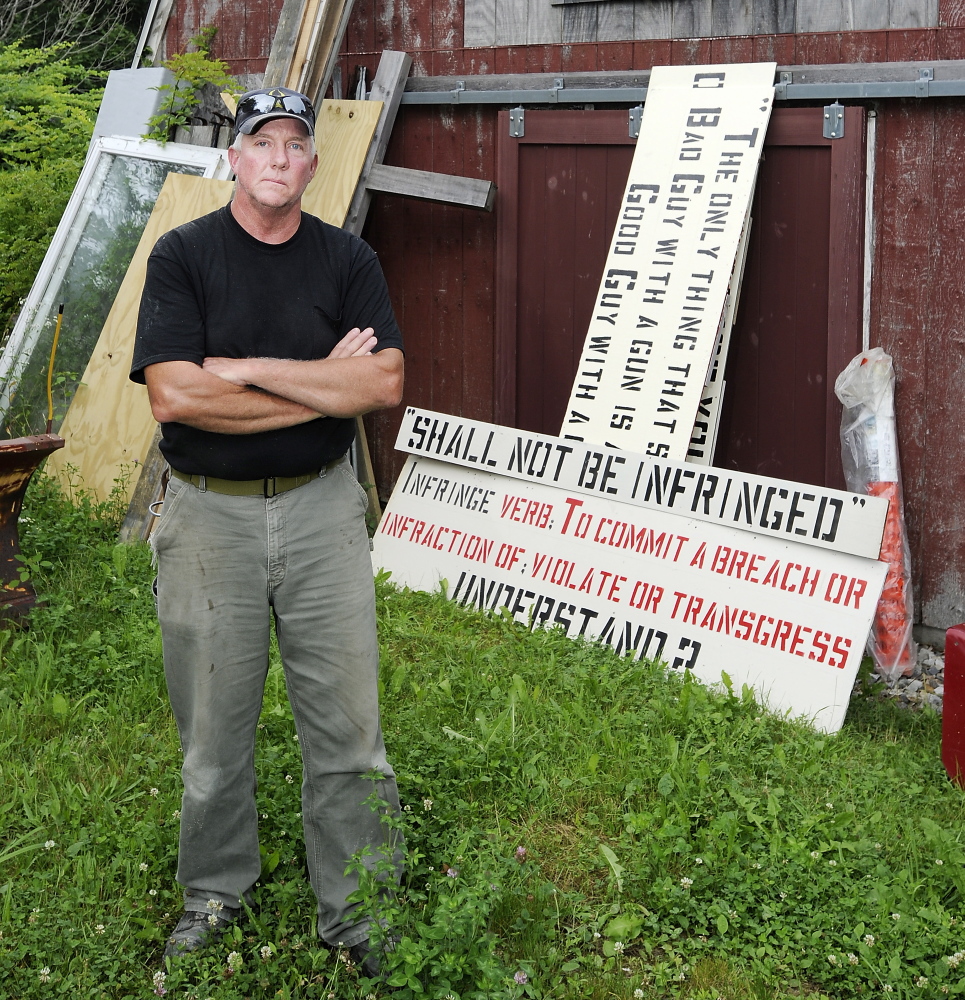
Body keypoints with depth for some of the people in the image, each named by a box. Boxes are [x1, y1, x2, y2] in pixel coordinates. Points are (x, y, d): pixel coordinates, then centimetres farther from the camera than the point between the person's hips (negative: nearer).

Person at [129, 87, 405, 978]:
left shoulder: (348, 260, 4)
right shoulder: (182, 255, -2)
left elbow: (384, 385, -9)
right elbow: (173, 396, -15)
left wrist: (247, 370, -14)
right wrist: (324, 385, -12)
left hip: (321, 510, 1)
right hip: (208, 515, -1)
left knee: (346, 722, 3)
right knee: (214, 720, 10)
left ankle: (357, 907, 16)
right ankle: (216, 892, 30)